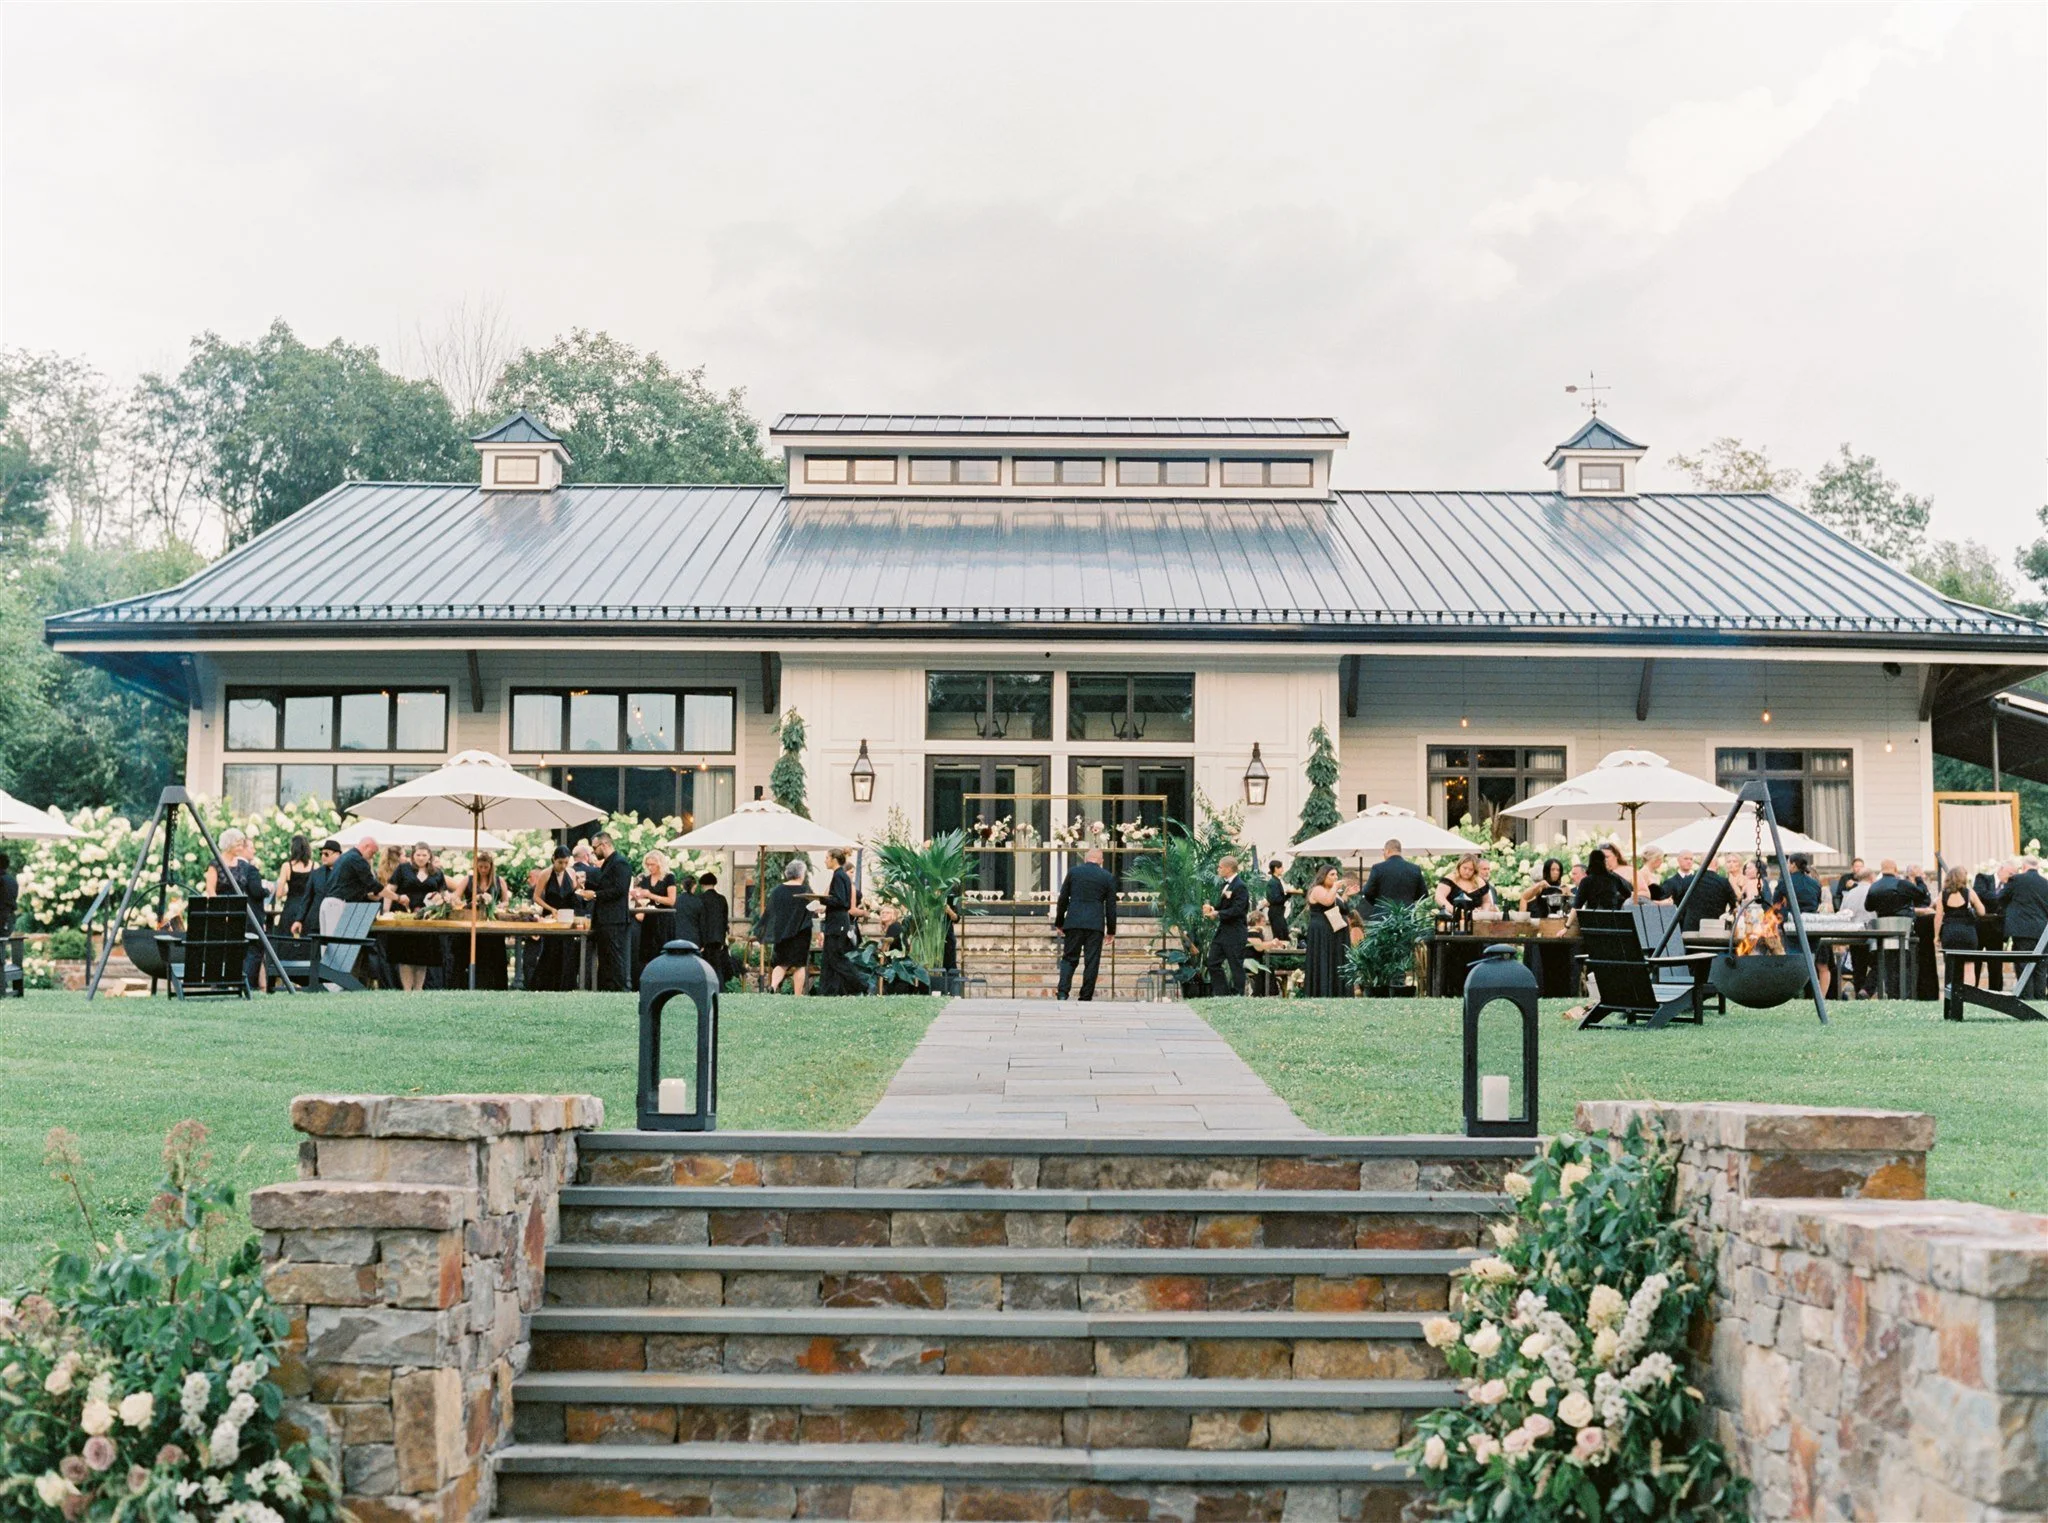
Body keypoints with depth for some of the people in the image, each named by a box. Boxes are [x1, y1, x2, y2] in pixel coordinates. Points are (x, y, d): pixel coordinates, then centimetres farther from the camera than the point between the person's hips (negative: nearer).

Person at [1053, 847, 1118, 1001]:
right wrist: (1111, 930, 13)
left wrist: (1059, 923, 16)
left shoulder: (1073, 871, 5)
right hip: (1095, 925, -1)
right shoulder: (1107, 877, 4)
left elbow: (1063, 899, 7)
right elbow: (1111, 906, 6)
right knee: (1092, 962, 3)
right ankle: (1086, 998, 2)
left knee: (1069, 958, 5)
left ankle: (1063, 993, -11)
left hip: (1074, 922, 1)